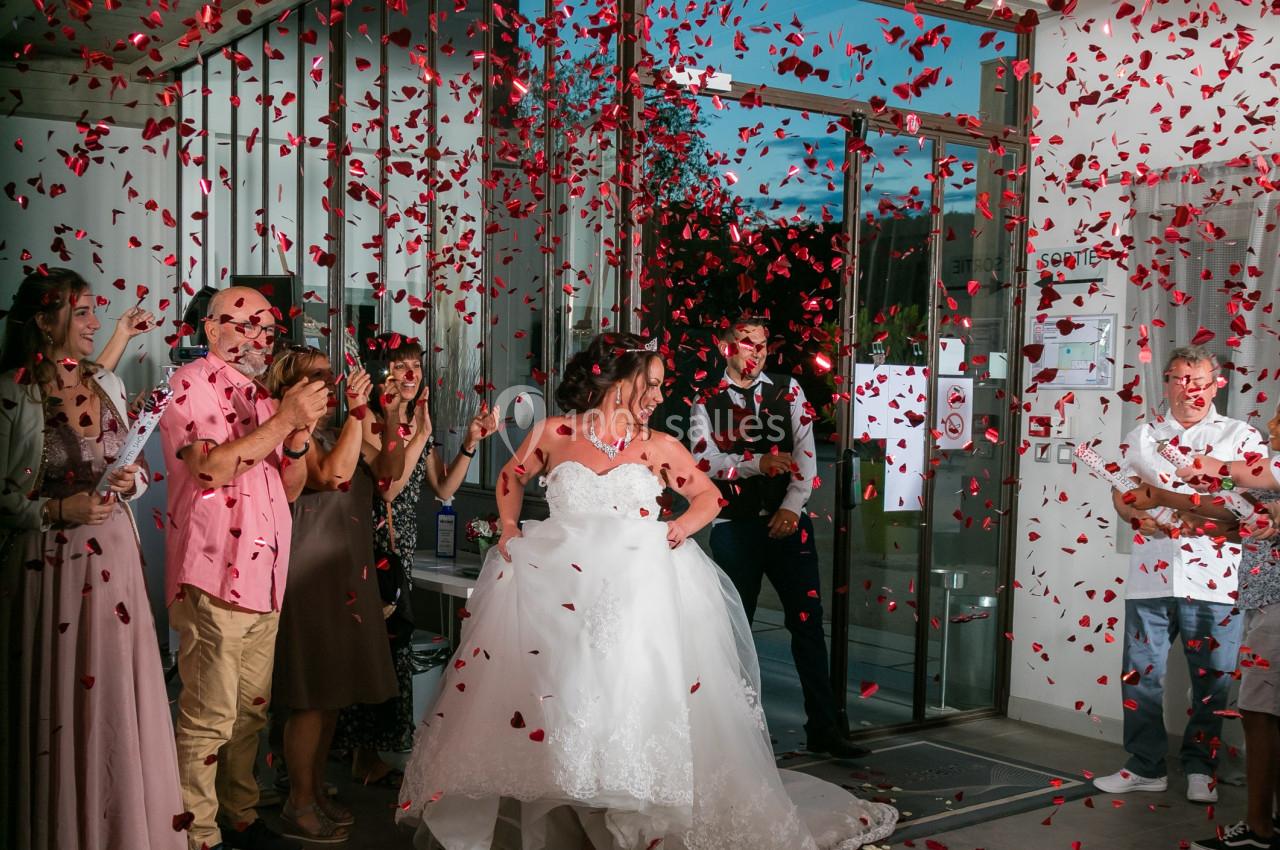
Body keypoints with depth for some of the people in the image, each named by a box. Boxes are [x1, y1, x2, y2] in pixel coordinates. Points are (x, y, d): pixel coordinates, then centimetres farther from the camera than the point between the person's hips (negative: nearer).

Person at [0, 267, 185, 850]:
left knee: (119, 700, 9)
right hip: (48, 562, -5)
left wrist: (129, 482, -3)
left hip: (113, 558, 5)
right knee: (57, 708, 4)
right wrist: (58, 509, -19)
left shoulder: (107, 385, 9)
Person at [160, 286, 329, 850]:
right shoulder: (191, 384, -5)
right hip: (214, 578, -8)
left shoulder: (261, 396, 19)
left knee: (252, 709, 14)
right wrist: (283, 420, -19)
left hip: (264, 578, 8)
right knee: (210, 717, -5)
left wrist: (299, 437, -2)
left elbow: (290, 488, 17)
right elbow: (209, 469, -19)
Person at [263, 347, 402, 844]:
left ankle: (316, 792, 25)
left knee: (333, 692, 14)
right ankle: (299, 807, 7)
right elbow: (333, 474, -27)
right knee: (312, 695, -3)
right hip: (310, 574, -8)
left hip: (348, 572, 8)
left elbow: (389, 469, 7)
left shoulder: (339, 430, 13)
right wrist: (356, 413, -25)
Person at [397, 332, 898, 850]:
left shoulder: (661, 447, 3)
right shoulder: (554, 433, 2)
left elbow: (709, 496, 14)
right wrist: (509, 526, 4)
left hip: (640, 592, 0)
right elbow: (511, 478, 18)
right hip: (558, 589, 1)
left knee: (636, 705, -5)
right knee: (557, 705, 3)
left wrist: (686, 524, -4)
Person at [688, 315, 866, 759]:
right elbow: (705, 461, -9)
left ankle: (824, 727, 8)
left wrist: (792, 507, -12)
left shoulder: (788, 391, 7)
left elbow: (806, 453, 0)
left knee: (808, 621, 1)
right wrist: (758, 462, -24)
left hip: (787, 522, 1)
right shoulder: (707, 401, 4)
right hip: (733, 526, 0)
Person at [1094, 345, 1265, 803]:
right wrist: (1139, 513, -10)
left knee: (1212, 680, 5)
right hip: (1149, 576, 2)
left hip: (1213, 580, -2)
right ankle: (1146, 765, 19)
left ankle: (1200, 767, 21)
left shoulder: (1242, 435, 5)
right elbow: (1121, 492, 12)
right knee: (1140, 675, 6)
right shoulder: (1142, 436, 14)